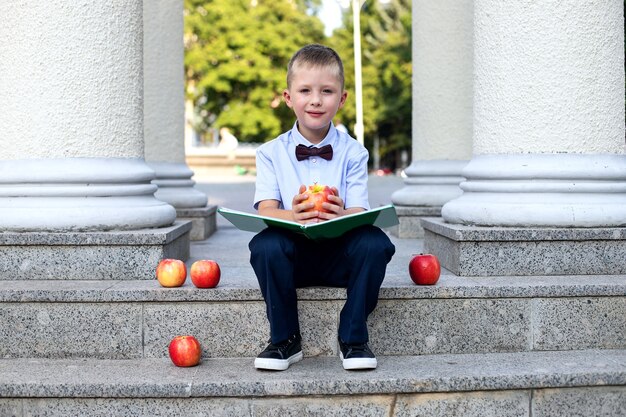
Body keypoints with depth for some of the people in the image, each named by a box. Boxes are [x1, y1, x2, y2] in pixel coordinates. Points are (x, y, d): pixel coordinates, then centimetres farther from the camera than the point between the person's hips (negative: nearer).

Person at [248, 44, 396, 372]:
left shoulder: (353, 153, 4)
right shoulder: (271, 153, 4)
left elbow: (359, 213, -7)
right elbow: (265, 211, -9)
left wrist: (341, 215, -34)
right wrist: (294, 216, -34)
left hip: (341, 253, 0)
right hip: (292, 253, 0)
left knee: (376, 242, -29)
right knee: (264, 244, -32)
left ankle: (353, 339, -11)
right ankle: (285, 340, -11)